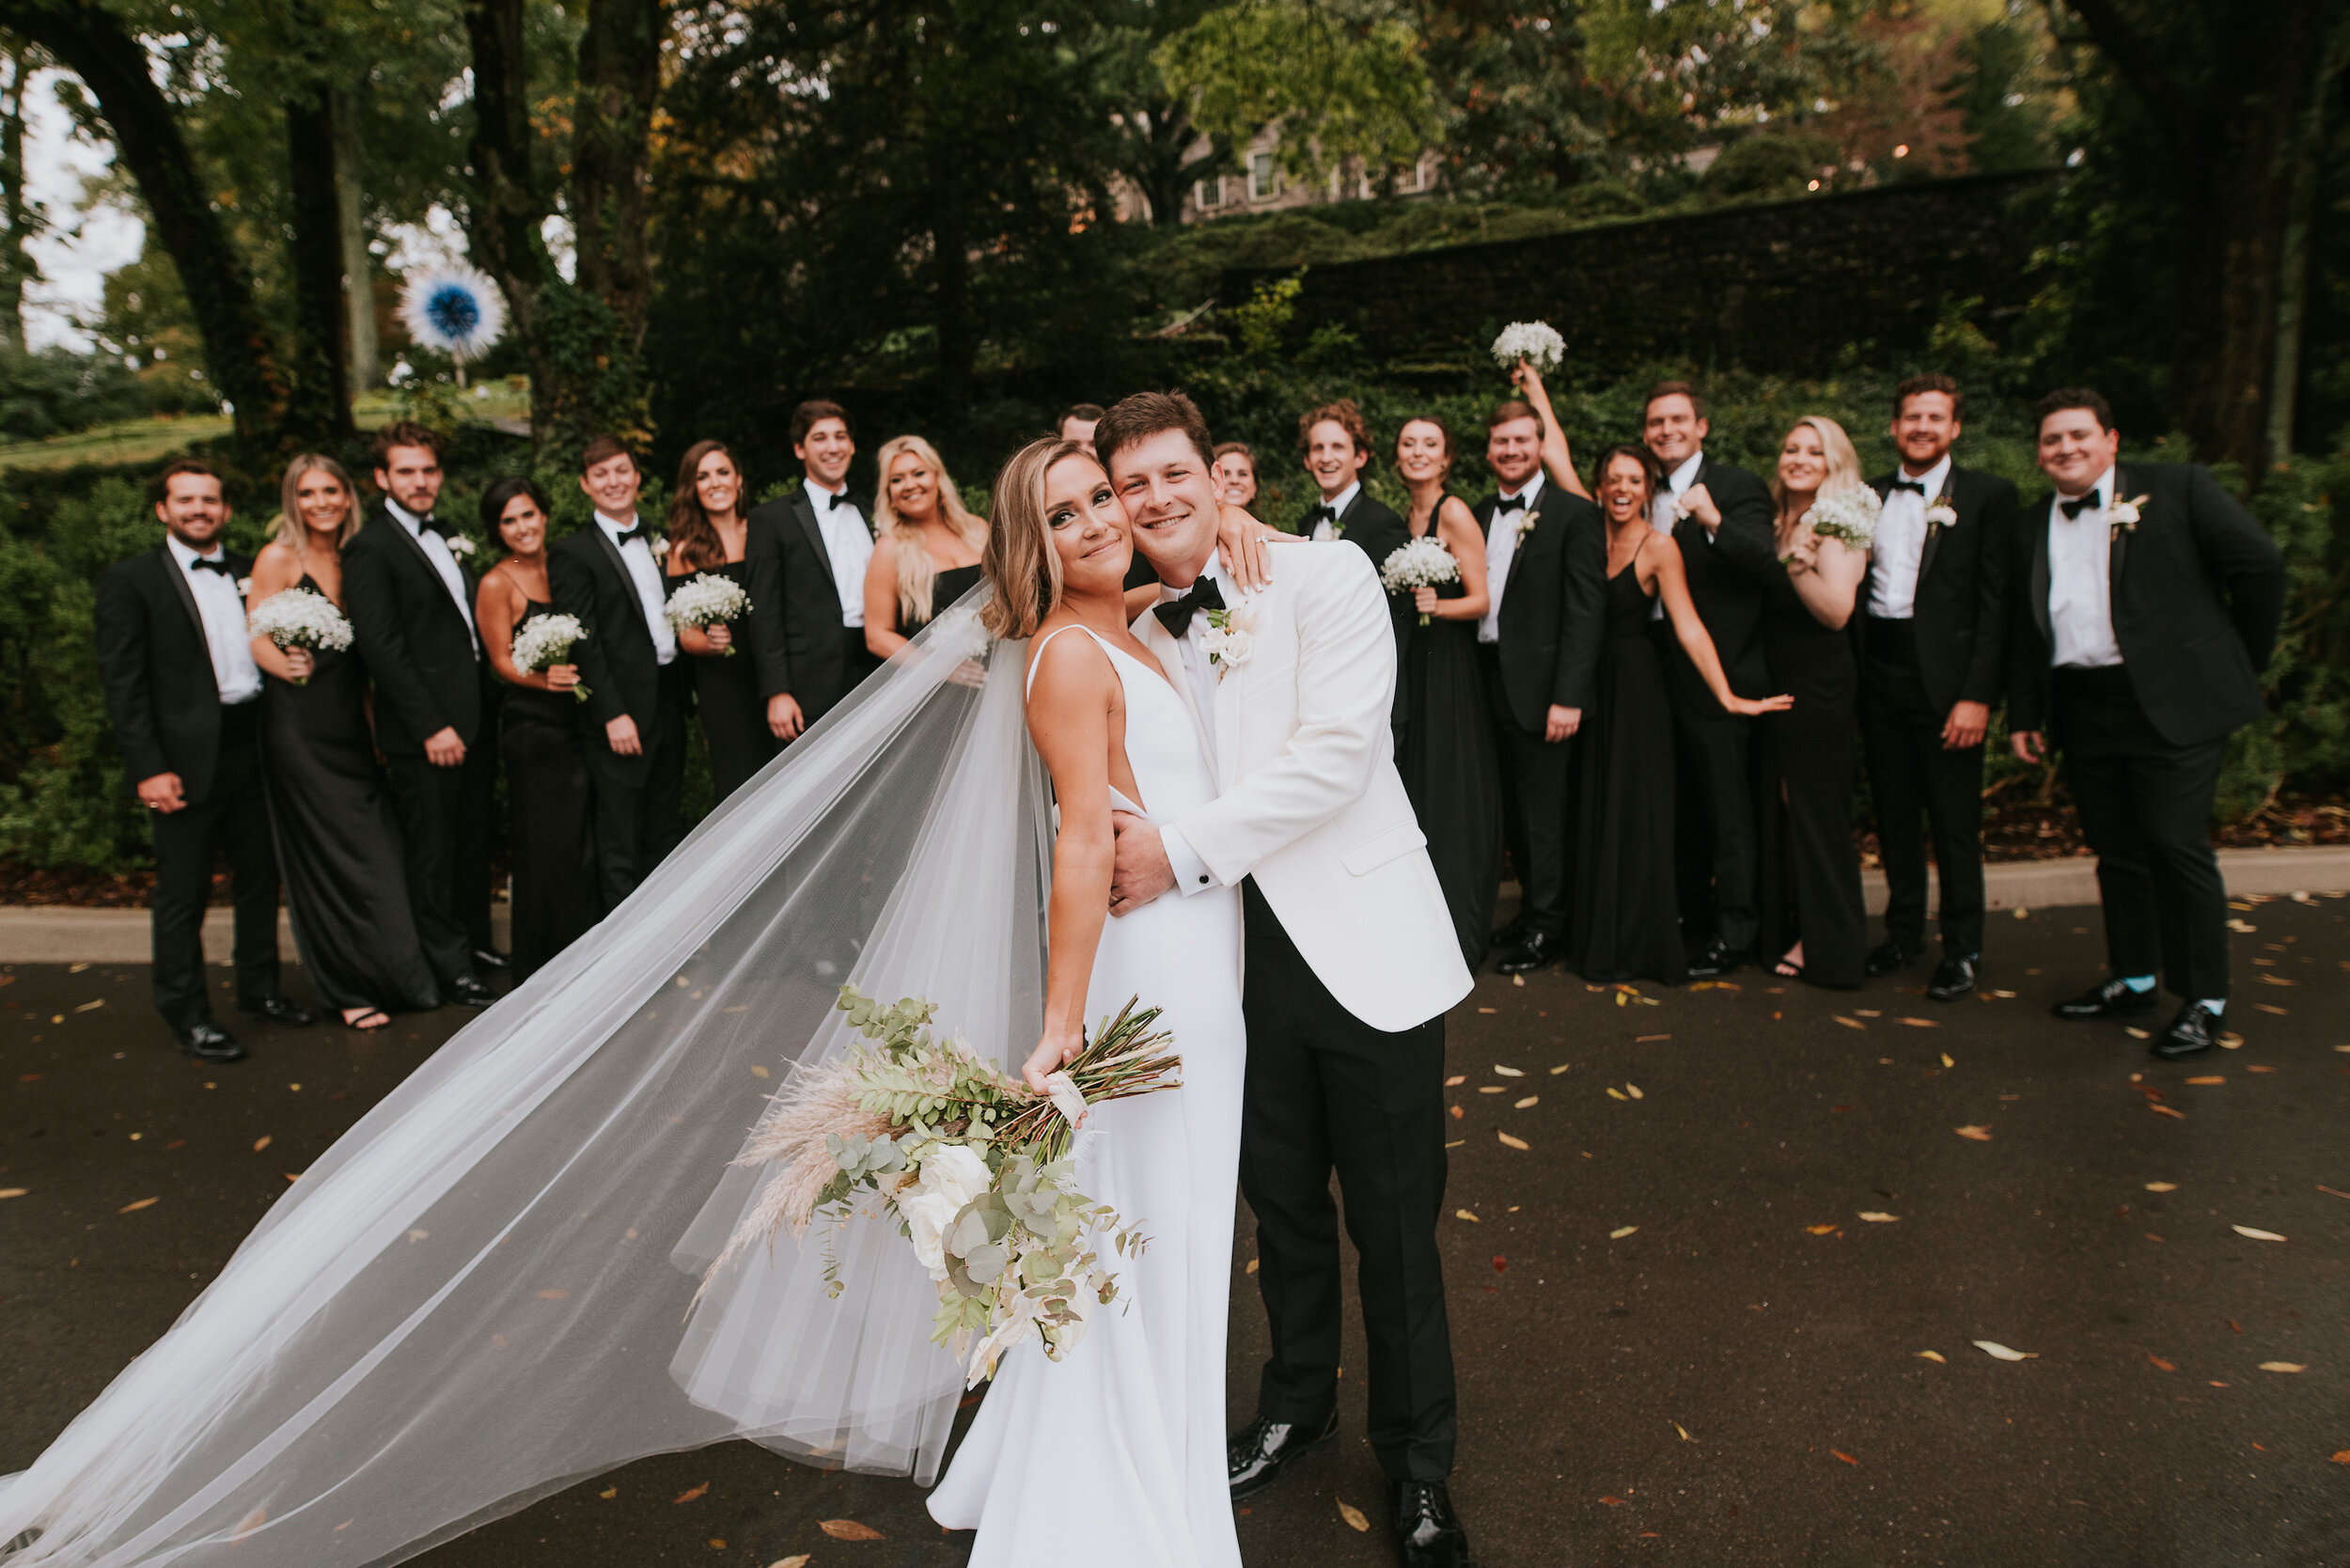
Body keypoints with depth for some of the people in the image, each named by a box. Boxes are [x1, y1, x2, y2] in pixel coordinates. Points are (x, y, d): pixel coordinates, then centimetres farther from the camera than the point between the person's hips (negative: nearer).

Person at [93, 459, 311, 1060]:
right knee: (182, 894, 3)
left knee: (260, 878, 15)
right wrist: (149, 767, -14)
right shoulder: (130, 580, -3)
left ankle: (260, 988, 30)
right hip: (187, 761, -5)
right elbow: (122, 684, -7)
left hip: (253, 752, 5)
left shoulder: (248, 574, 12)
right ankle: (187, 1015, 15)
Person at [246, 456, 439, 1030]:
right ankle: (348, 989, 11)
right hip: (298, 728, -5)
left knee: (377, 850, 5)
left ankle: (393, 975, 18)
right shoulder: (278, 558, -5)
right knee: (326, 856, 0)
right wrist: (286, 665, -29)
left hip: (350, 724, 5)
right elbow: (259, 641, -8)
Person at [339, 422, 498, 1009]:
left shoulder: (449, 537, 15)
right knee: (431, 856, 3)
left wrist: (484, 716, 13)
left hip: (470, 723, 7)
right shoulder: (371, 548, -9)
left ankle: (476, 945, 29)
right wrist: (432, 727, -18)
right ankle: (452, 972, 12)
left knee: (473, 844, 16)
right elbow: (382, 648, -15)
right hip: (421, 735, -7)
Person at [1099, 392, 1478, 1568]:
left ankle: (1418, 1463, 30)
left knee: (1393, 1223, 8)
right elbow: (1112, 797, 12)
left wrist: (1180, 850, -20)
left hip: (1361, 944, -4)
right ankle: (1297, 1405, 44)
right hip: (1238, 958, 4)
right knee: (1283, 1204, 20)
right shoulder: (1132, 634, 7)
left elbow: (1334, 754, -19)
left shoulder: (1325, 578, -8)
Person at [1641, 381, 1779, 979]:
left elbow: (1767, 566, -22)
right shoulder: (1650, 495, 13)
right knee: (1682, 802, 16)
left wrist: (1714, 520, -35)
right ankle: (1691, 911, 30)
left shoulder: (1737, 487, -8)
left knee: (1728, 807, -1)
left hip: (1716, 676, -7)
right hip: (1665, 676, 7)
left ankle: (1734, 930, 9)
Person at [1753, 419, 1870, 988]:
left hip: (1818, 688, -7)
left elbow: (1836, 610, -20)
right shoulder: (1777, 524, 11)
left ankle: (1825, 945, 11)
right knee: (1776, 806, 12)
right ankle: (1786, 931, 24)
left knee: (1815, 808, 0)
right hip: (1774, 685, 7)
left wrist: (1797, 566, -35)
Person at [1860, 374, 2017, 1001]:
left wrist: (1977, 694, -14)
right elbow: (1853, 590, 12)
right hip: (1879, 672, 4)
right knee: (1893, 813, 12)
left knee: (1955, 820, 2)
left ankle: (1963, 949, 15)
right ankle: (1904, 932, 26)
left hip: (1946, 675, -4)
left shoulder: (1988, 496, -1)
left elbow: (1996, 602, -7)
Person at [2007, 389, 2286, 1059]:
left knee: (2178, 847, -4)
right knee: (2116, 852, 11)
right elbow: (2023, 629, 17)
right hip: (2082, 712, 5)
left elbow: (2260, 562, -2)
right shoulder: (2032, 527, 14)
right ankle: (2132, 979, 25)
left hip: (2172, 703, -5)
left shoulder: (2177, 488, 0)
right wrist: (2023, 714, 13)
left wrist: (2246, 660, 2)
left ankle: (2203, 1000, 6)